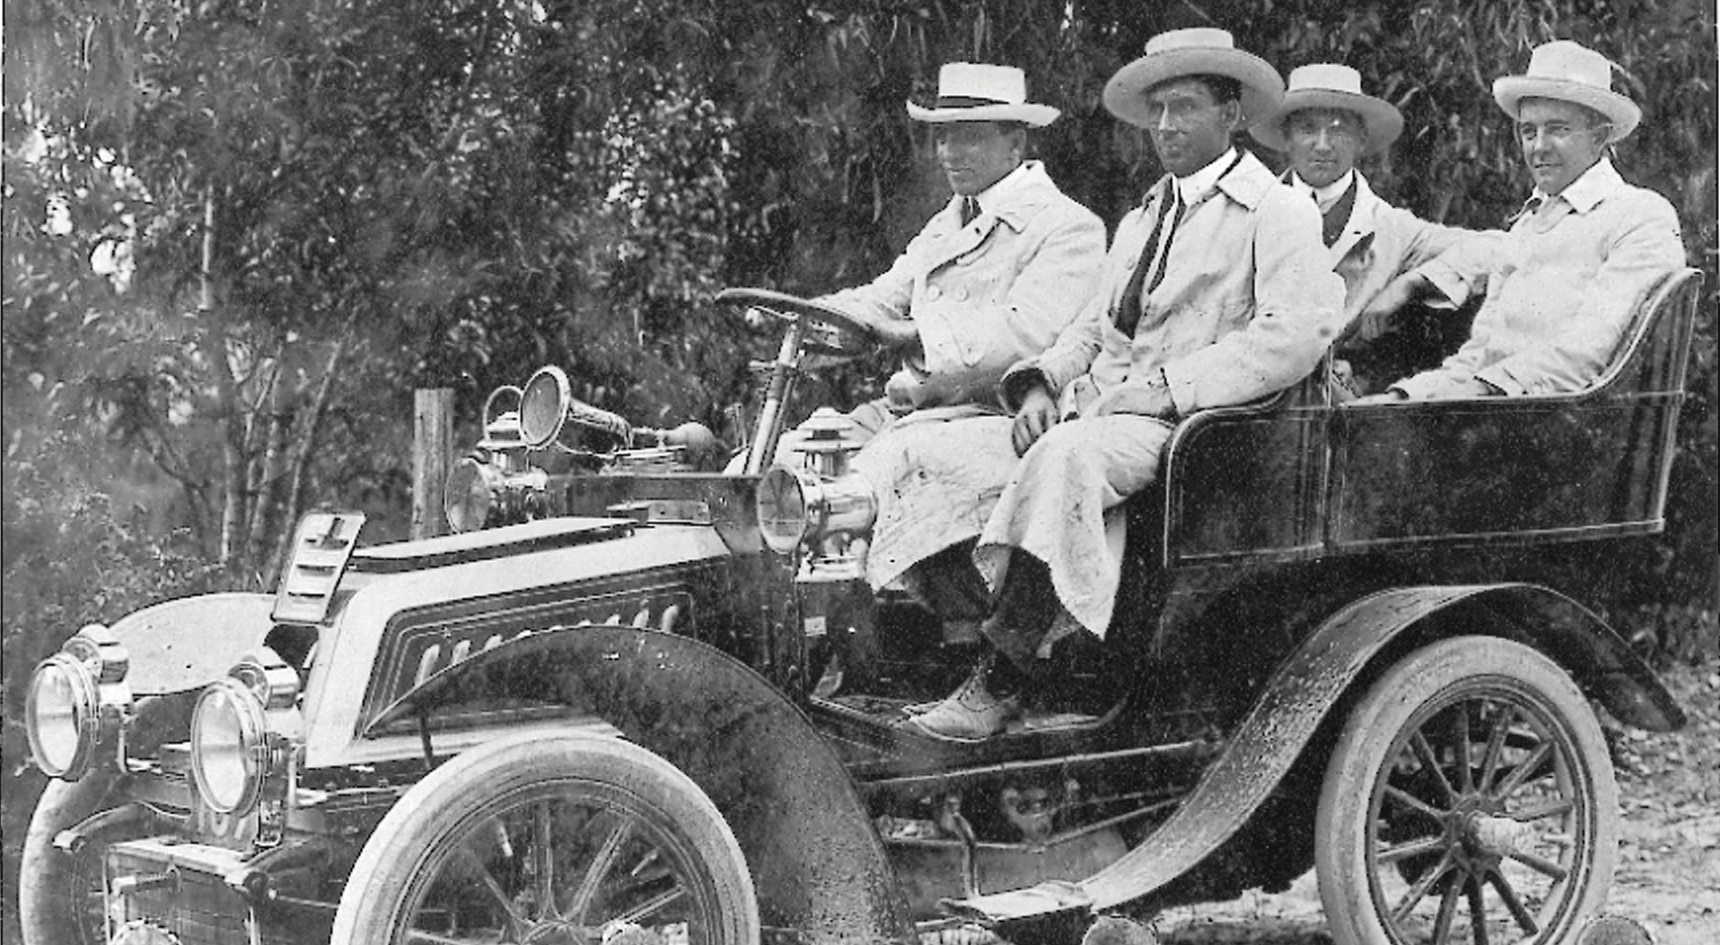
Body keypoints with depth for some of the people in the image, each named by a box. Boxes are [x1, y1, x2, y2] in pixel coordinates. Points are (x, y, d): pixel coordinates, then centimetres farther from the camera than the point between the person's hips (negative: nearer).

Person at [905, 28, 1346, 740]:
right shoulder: (1140, 221, 27)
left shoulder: (1277, 213, 2)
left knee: (1064, 457, -35)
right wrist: (1042, 383, 1)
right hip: (1098, 409, 8)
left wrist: (1166, 385, -17)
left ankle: (1000, 684, -34)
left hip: (1190, 419, -8)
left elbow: (1296, 333, -12)